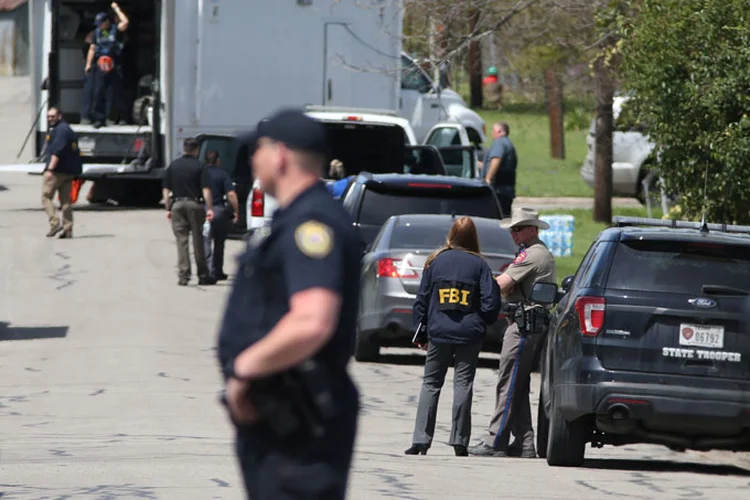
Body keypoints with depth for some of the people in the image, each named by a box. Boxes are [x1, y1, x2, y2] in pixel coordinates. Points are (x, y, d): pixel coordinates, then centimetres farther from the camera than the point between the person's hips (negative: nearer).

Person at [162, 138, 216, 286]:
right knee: (198, 241, 5)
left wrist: (168, 209, 10)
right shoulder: (200, 166, -2)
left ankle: (183, 275, -5)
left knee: (181, 241, 3)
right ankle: (203, 276, 10)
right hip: (194, 204, -2)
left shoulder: (173, 166, 6)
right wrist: (209, 208, -8)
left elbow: (166, 190, 6)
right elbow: (206, 190, -9)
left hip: (177, 205, 2)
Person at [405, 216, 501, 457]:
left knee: (430, 384, 7)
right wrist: (484, 322, 15)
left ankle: (421, 439, 0)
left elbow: (422, 298, 5)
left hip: (439, 332, 1)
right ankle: (459, 441, 0)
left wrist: (420, 329, 13)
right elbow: (490, 302, -4)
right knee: (463, 384, 3)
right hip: (469, 334, -1)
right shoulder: (479, 265, -2)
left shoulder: (436, 261, 2)